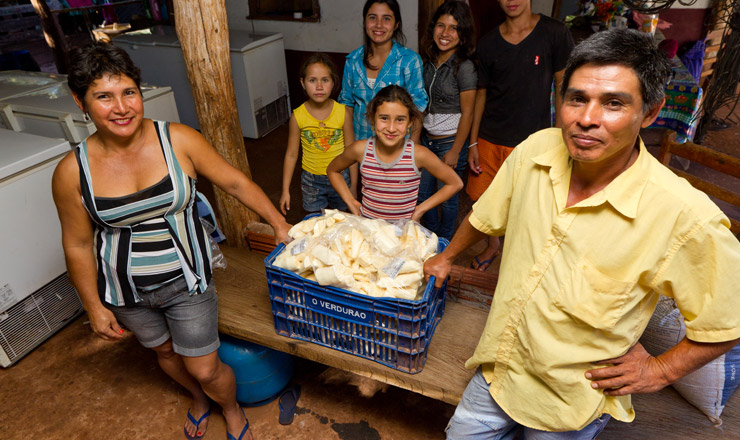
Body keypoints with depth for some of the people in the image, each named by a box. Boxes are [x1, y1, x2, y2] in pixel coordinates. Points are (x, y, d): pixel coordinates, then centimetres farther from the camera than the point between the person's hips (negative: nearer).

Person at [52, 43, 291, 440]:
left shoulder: (179, 141, -18)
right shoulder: (72, 172, -14)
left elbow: (234, 182, -9)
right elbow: (78, 246, -4)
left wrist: (279, 224, -7)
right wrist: (95, 307, 2)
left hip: (186, 280, -2)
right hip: (125, 290, 3)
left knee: (205, 369, 6)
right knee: (165, 352, 26)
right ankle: (199, 399, 58)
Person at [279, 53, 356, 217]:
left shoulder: (343, 113, -12)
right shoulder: (297, 117, -12)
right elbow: (291, 154, -3)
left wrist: (353, 185, -1)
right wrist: (286, 190, -2)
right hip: (311, 179, 0)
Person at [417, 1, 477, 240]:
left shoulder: (464, 67, -17)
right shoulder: (429, 61, 3)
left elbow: (467, 114, -15)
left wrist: (455, 151, -15)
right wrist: (416, 136, 12)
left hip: (450, 142, -6)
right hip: (426, 139, 7)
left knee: (447, 197, 9)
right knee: (422, 193, 17)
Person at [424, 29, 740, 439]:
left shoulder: (684, 216, -27)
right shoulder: (536, 150, -14)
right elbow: (487, 215, 5)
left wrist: (661, 369, -7)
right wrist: (447, 256, 18)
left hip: (571, 405, -3)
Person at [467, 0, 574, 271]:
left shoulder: (555, 33, -5)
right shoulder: (488, 43, 4)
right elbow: (482, 94, 9)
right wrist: (473, 143, 6)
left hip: (532, 140, -3)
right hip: (490, 139, 3)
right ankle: (493, 246, 38)